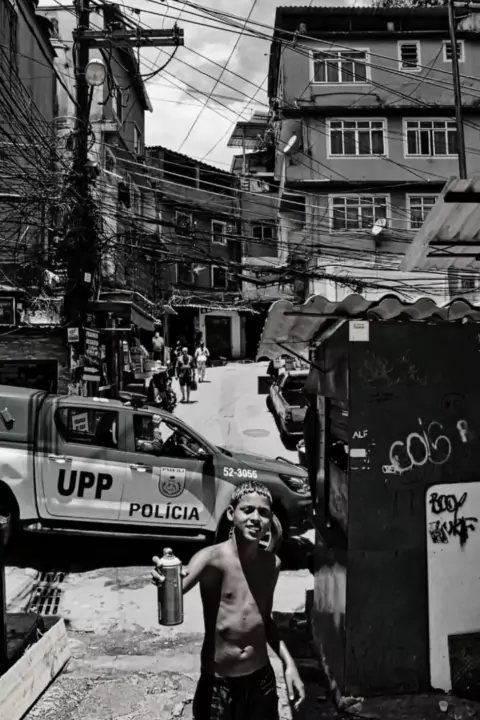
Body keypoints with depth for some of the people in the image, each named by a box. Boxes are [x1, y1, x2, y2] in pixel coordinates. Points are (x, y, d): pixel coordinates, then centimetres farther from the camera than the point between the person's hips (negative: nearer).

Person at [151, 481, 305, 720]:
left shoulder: (272, 563, -1)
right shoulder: (212, 558, -18)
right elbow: (177, 590, -38)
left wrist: (288, 663, 7)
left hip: (262, 680, 4)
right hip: (218, 683, -4)